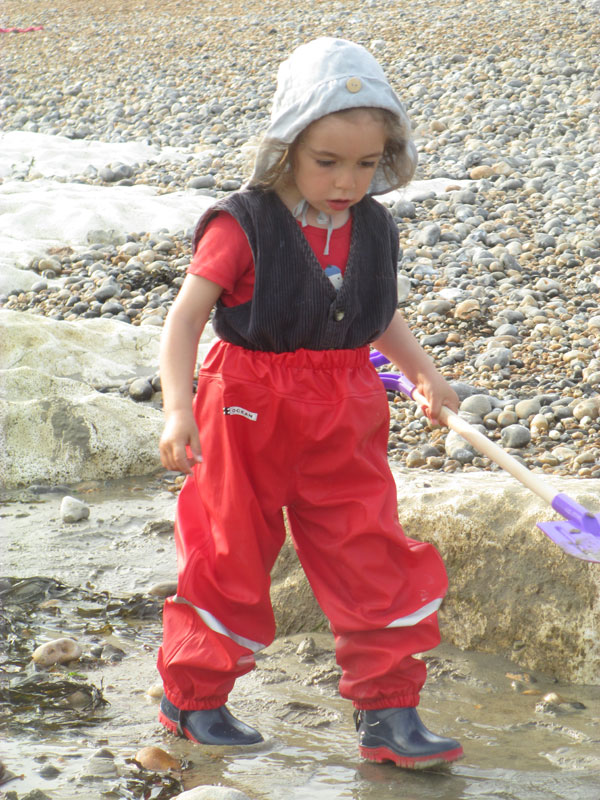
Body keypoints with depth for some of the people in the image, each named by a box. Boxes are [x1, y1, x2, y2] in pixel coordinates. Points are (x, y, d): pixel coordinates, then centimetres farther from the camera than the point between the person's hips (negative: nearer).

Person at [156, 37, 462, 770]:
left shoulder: (374, 231, 2)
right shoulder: (243, 227, -15)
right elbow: (185, 317, -16)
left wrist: (424, 373, 5)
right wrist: (178, 406, -27)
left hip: (344, 427, 5)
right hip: (250, 418, -4)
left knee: (376, 565, 2)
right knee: (230, 562, 9)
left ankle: (388, 715, 12)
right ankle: (192, 696, 28)